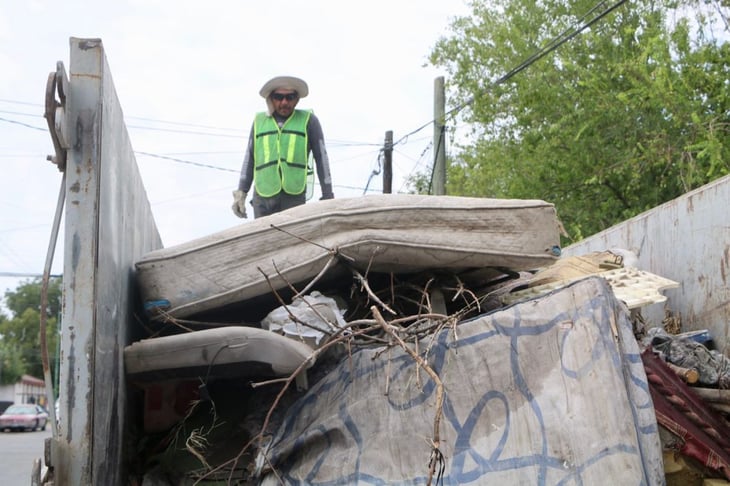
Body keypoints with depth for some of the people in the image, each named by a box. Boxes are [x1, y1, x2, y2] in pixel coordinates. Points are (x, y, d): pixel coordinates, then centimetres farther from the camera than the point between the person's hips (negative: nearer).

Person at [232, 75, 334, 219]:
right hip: (263, 196, 3)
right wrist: (241, 192, 10)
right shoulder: (259, 121, 11)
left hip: (294, 197, -2)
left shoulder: (308, 121, 4)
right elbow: (249, 159, 16)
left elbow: (321, 158, 4)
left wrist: (328, 197, 2)